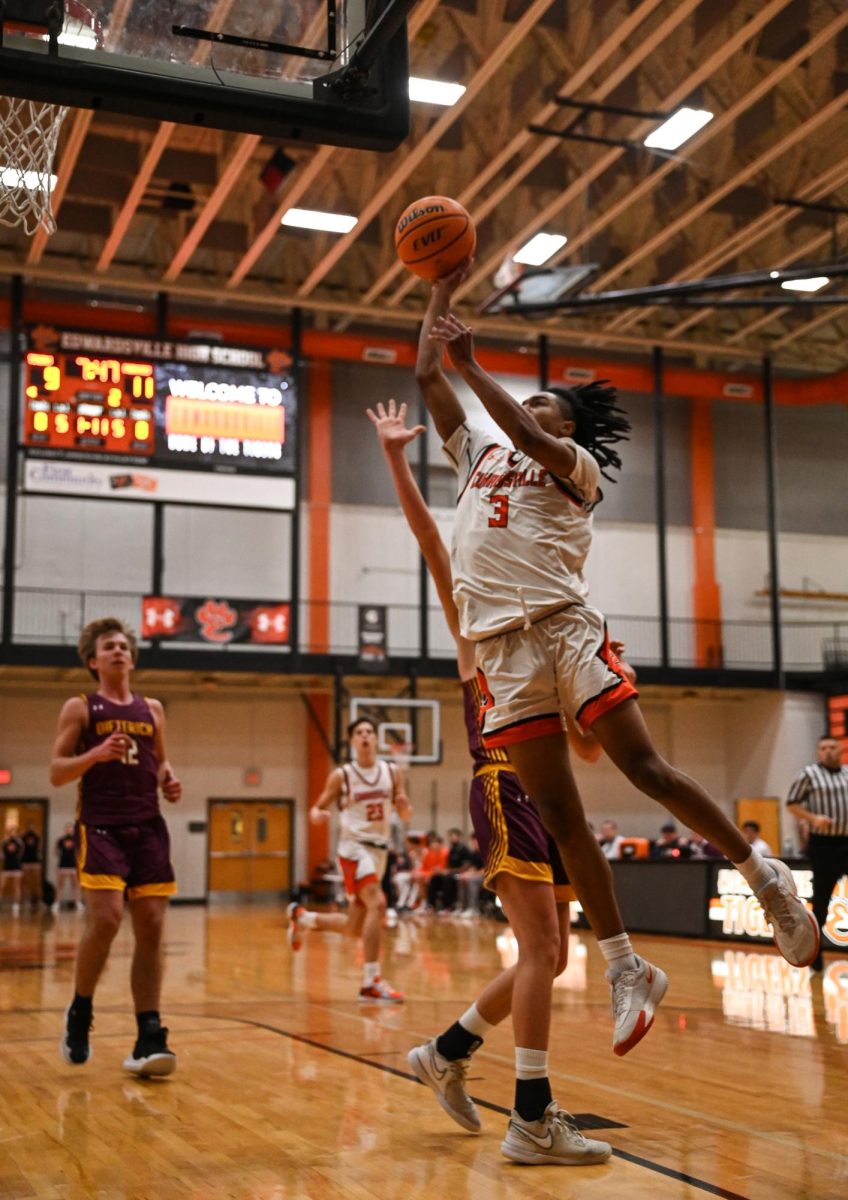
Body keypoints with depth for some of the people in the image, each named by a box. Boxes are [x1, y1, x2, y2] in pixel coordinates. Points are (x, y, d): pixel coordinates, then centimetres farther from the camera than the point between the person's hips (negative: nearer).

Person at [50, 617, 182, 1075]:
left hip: (148, 827, 4)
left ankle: (148, 1039, 1)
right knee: (106, 918, -19)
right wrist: (97, 753, -18)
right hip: (101, 826, -4)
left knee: (152, 927, -3)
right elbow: (56, 772, 0)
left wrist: (169, 780, 5)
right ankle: (79, 1012, 7)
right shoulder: (80, 707, 5)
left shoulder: (152, 709, 16)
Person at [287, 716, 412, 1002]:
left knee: (355, 928, 11)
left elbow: (405, 815, 9)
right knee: (377, 904, -28)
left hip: (379, 849, 6)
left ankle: (302, 916, 36)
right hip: (354, 847, -6)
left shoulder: (391, 772, 6)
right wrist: (317, 815, -23)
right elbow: (317, 808, 1)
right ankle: (371, 983, -24)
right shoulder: (341, 775, -4)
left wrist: (404, 806, -14)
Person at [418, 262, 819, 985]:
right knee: (558, 815, -1)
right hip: (501, 647, 4)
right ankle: (626, 968, 5)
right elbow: (427, 375, 28)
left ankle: (765, 876, 7)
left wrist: (471, 365, -5)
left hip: (565, 627, -4)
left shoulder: (577, 465, 11)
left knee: (648, 770, -12)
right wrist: (442, 289, 29)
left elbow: (527, 438, -11)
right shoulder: (479, 455, 27)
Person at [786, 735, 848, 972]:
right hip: (823, 844, -4)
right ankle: (814, 956, 14)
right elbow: (792, 804, -2)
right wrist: (813, 818, -16)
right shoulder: (809, 774, -2)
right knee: (821, 897, 3)